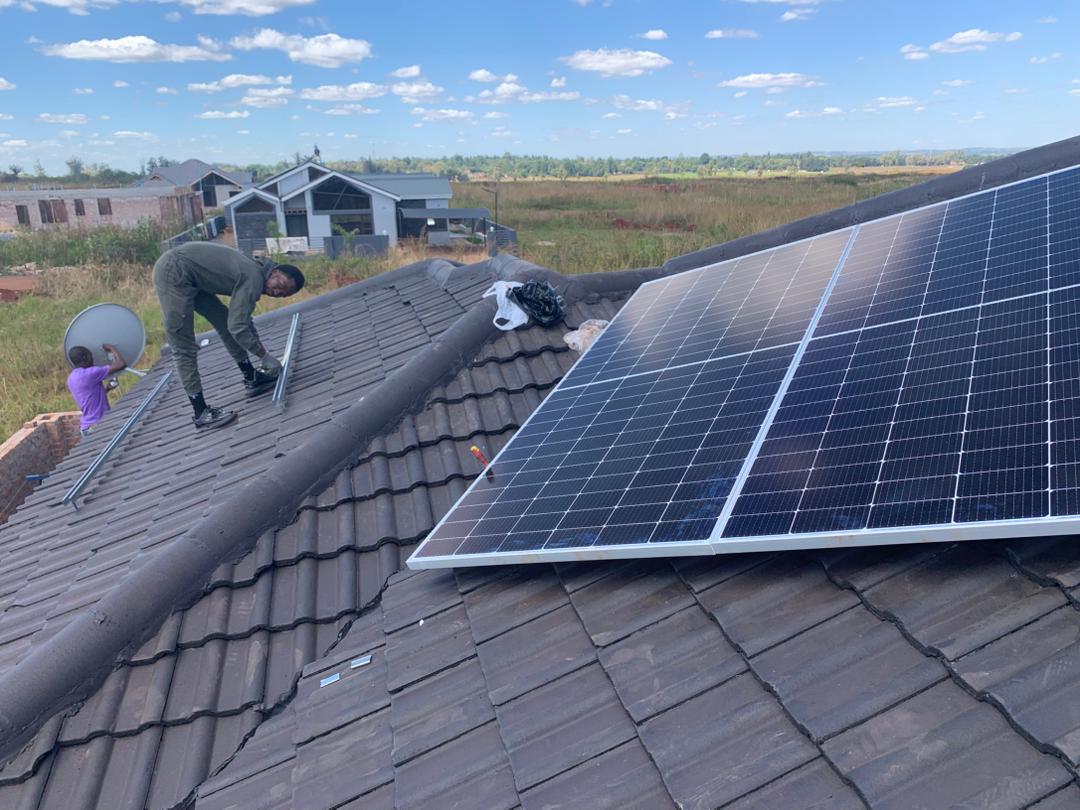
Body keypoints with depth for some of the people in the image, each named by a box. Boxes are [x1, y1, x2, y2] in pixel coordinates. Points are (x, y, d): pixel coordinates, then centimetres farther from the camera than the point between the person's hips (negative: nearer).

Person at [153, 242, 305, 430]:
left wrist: (262, 353, 29)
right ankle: (201, 414, -6)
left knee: (224, 320, 16)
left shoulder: (253, 274, 13)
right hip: (173, 272, -11)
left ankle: (251, 378, 25)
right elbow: (237, 328, -19)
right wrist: (265, 356, -8)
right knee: (184, 349, -9)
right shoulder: (253, 281, -18)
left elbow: (243, 320, 26)